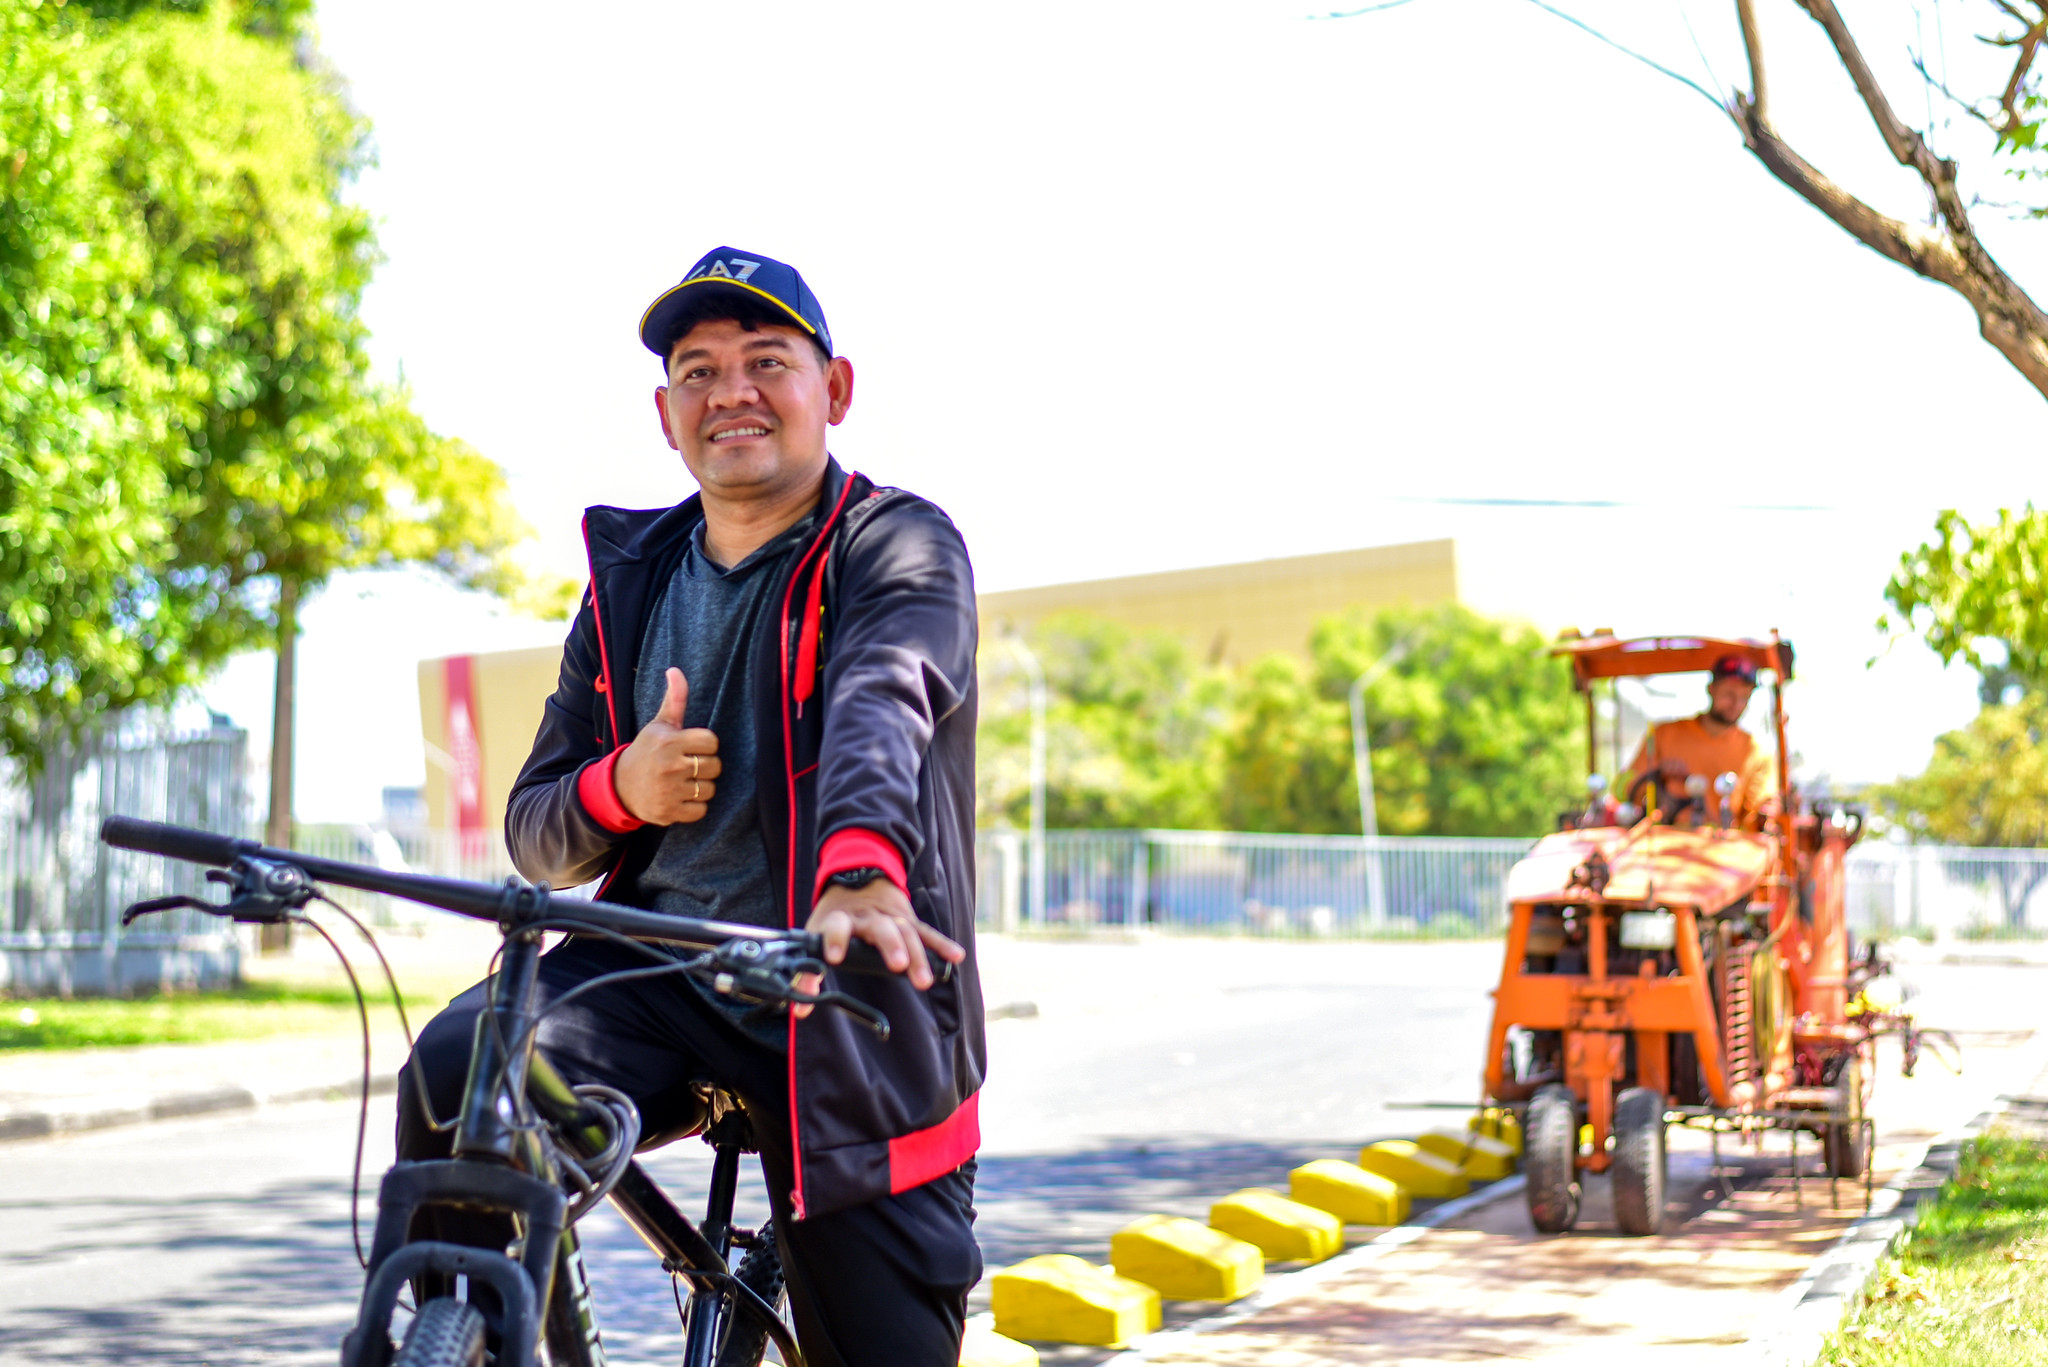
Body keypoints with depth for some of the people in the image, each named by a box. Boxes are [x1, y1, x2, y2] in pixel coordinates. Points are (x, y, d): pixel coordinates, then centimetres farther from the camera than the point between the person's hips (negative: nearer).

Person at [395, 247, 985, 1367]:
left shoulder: (899, 547, -2)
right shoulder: (632, 578, 12)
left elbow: (879, 708, -27)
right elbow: (536, 836, 14)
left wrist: (862, 869, -49)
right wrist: (617, 790, -11)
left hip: (845, 1000, -3)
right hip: (654, 968, 3)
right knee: (458, 1071, -27)